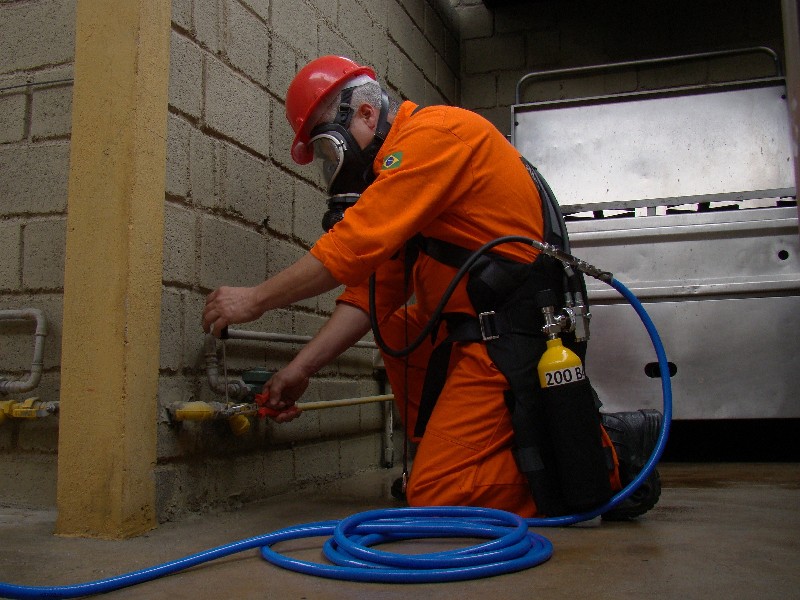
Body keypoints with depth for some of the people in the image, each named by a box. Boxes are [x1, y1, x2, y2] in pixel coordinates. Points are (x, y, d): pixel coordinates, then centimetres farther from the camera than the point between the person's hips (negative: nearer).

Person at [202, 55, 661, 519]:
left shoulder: (434, 133, -10)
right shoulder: (399, 165, 19)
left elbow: (354, 246, -18)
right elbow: (372, 291, 16)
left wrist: (256, 300, -8)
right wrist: (300, 370, 10)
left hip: (516, 336, -10)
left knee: (437, 498, -9)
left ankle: (605, 455, -1)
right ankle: (443, 451, 14)